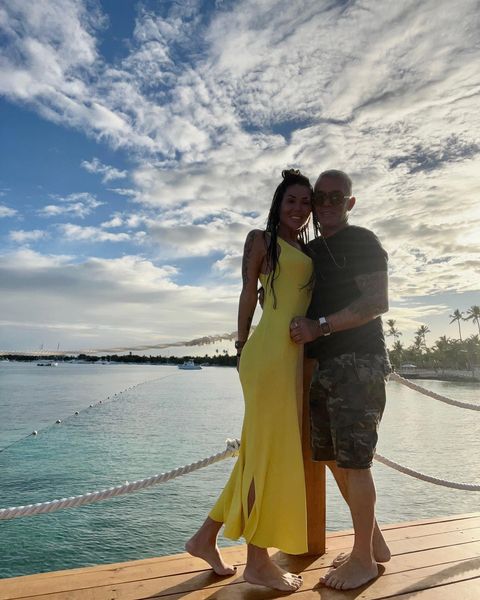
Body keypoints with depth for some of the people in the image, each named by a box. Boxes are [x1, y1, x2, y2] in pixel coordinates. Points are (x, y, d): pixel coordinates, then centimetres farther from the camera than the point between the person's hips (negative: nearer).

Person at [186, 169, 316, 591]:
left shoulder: (310, 251, 26)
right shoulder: (261, 239, 5)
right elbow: (249, 292, -2)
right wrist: (242, 347, -5)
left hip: (295, 355, 8)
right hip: (270, 352, -8)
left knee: (269, 451, 12)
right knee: (268, 451, -2)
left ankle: (207, 537, 26)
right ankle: (258, 562, 14)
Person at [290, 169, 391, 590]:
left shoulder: (362, 242, -3)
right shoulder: (310, 250, 19)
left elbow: (377, 302, -13)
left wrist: (320, 326, -19)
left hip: (358, 362, -8)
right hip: (323, 365, 8)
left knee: (353, 459, -4)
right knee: (333, 458, 12)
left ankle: (364, 559, 14)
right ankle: (374, 543, 29)